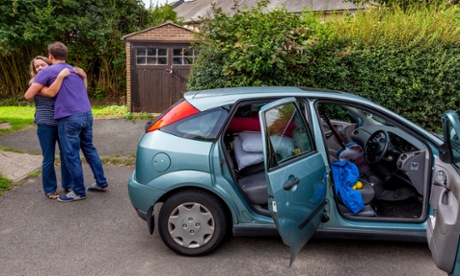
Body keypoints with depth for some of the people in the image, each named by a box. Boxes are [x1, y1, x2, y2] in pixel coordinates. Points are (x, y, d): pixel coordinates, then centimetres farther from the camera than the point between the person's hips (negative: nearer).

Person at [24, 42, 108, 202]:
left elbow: (28, 95, -3)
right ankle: (101, 182, 25)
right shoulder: (76, 70, 21)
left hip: (69, 118, -7)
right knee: (89, 149, 19)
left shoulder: (47, 71, 0)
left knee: (71, 156, 3)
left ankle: (79, 192, 12)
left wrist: (36, 86, 20)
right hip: (87, 115, 7)